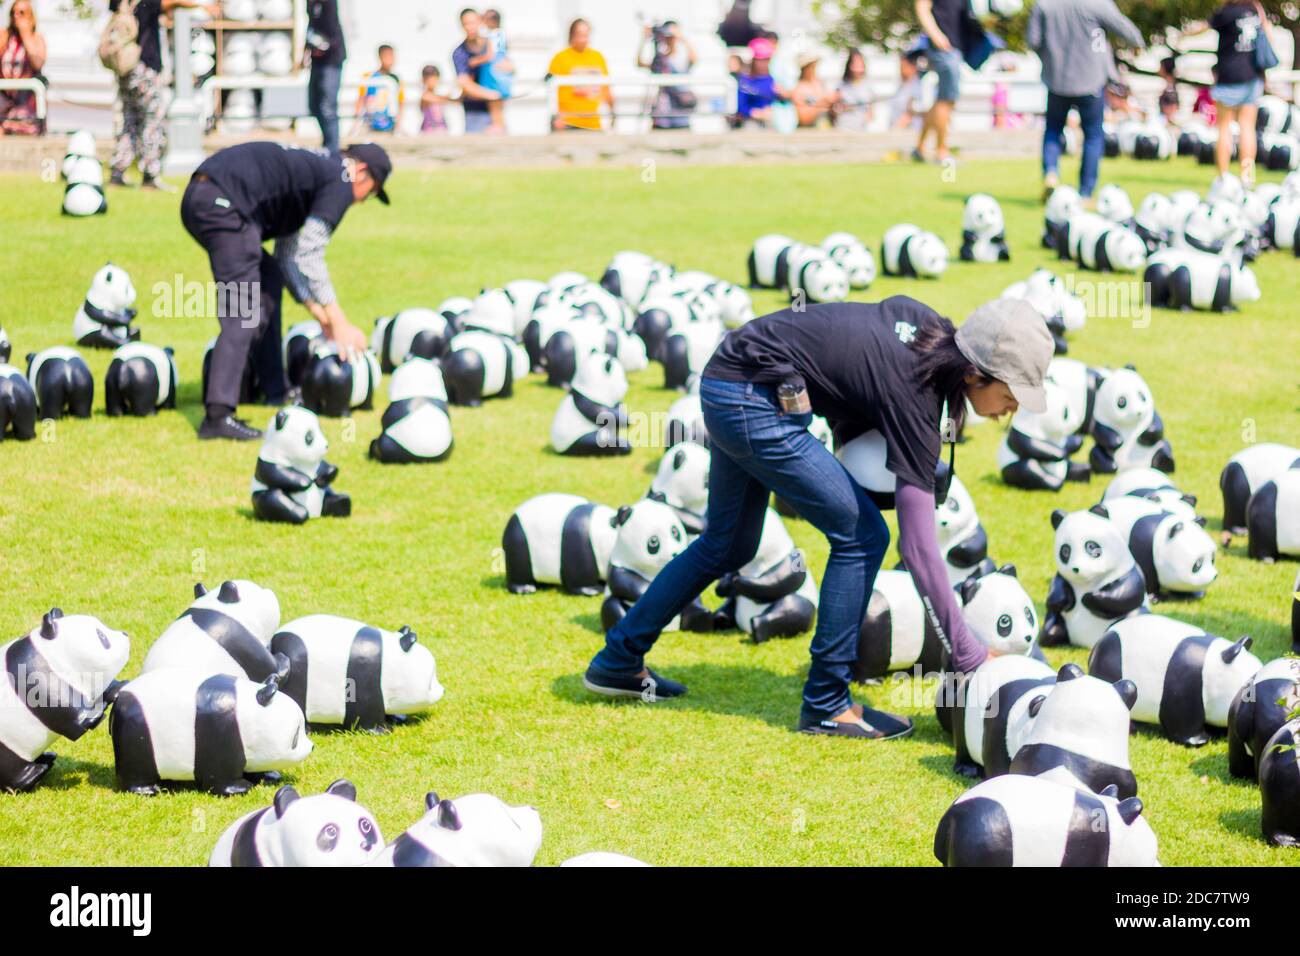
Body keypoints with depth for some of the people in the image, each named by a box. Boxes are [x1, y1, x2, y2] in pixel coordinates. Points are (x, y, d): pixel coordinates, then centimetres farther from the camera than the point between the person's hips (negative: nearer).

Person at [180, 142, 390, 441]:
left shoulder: (311, 169, 29)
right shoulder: (340, 183, 2)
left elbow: (288, 257, 32)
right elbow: (309, 255, -6)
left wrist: (320, 314, 30)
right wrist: (339, 323, -1)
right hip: (223, 202, -10)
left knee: (269, 279, 24)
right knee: (243, 312, -11)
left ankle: (275, 390, 28)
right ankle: (219, 415, -21)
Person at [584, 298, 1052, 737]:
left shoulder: (930, 328, 0)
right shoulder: (914, 396, -20)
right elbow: (918, 547, -20)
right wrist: (971, 658, -17)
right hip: (754, 401, -9)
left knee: (728, 545, 23)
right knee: (860, 535, -6)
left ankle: (618, 661, 35)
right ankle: (825, 705, 3)